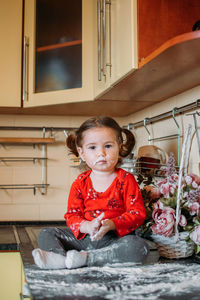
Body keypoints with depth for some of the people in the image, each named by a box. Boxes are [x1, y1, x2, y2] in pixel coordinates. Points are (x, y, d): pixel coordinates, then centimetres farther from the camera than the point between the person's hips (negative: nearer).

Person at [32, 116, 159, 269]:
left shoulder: (126, 179, -2)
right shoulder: (80, 182, 5)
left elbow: (138, 213, -8)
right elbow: (72, 215, 3)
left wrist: (112, 224, -25)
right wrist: (86, 226, -20)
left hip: (116, 237, -3)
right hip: (84, 237, 3)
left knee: (140, 247, -33)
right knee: (46, 234, -6)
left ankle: (86, 258, -33)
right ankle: (60, 258, -36)